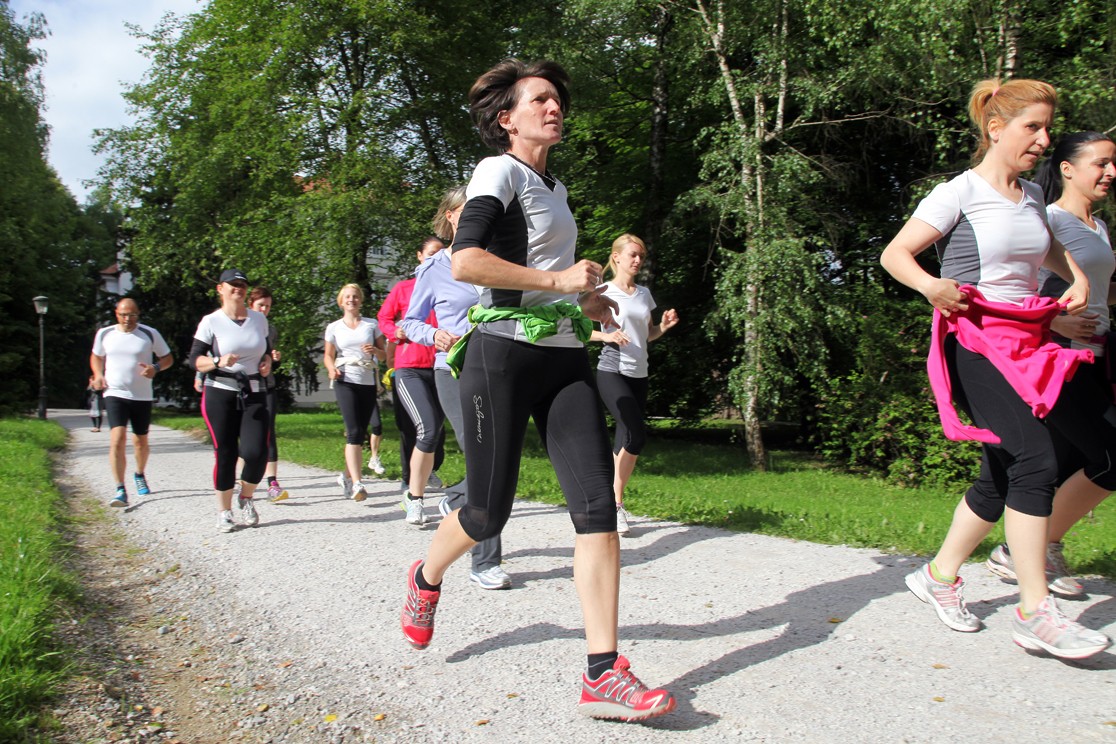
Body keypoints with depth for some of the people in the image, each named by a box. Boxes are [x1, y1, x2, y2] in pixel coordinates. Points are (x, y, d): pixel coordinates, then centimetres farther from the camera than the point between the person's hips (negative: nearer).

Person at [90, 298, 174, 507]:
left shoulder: (150, 334, -2)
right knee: (117, 439, -17)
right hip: (115, 394, 0)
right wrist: (98, 375, 1)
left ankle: (140, 475, 42)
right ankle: (120, 490, -16)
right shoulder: (105, 334, 4)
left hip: (142, 396, 1)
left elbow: (168, 358, 6)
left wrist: (156, 368, -16)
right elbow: (96, 356, 21)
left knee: (141, 442, 13)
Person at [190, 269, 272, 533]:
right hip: (220, 394, -2)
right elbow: (195, 360, -5)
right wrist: (218, 361, -24)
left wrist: (267, 361, 4)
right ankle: (224, 511, 18)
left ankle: (246, 498, 19)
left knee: (256, 451, -10)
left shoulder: (259, 319, 10)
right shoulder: (211, 322, -2)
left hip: (254, 394, 3)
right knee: (225, 453, 0)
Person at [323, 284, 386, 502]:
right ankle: (357, 483, -19)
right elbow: (328, 356, 13)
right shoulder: (334, 328, 10)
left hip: (368, 383, 3)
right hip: (345, 382, -2)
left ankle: (348, 476, 22)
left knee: (361, 432, 4)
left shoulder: (372, 325, 11)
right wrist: (332, 369, -9)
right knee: (354, 432, -15)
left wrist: (374, 350, -9)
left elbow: (383, 354, 13)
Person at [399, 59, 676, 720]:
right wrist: (559, 279, -15)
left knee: (598, 506, -8)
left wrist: (584, 301, 21)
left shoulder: (555, 186, 22)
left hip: (566, 357, 7)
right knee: (489, 511, 2)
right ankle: (426, 579, 36)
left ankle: (604, 675, -6)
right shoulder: (500, 171, -4)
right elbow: (465, 262, -20)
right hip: (505, 354, -7)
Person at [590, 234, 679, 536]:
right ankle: (616, 502, -3)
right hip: (612, 372, -6)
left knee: (625, 442, 5)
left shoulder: (644, 293, 15)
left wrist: (664, 327, 3)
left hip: (639, 375, 6)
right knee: (636, 435, -19)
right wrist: (607, 335, -21)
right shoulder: (603, 291, -2)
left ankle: (614, 501, 14)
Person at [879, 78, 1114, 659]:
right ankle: (1035, 613, -14)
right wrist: (930, 285, -28)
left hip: (1027, 346, 8)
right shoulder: (959, 193, -4)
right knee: (1034, 458, -20)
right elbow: (894, 253, -9)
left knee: (1001, 477, 7)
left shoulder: (1032, 195, 17)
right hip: (976, 343, -8)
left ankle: (939, 576, 24)